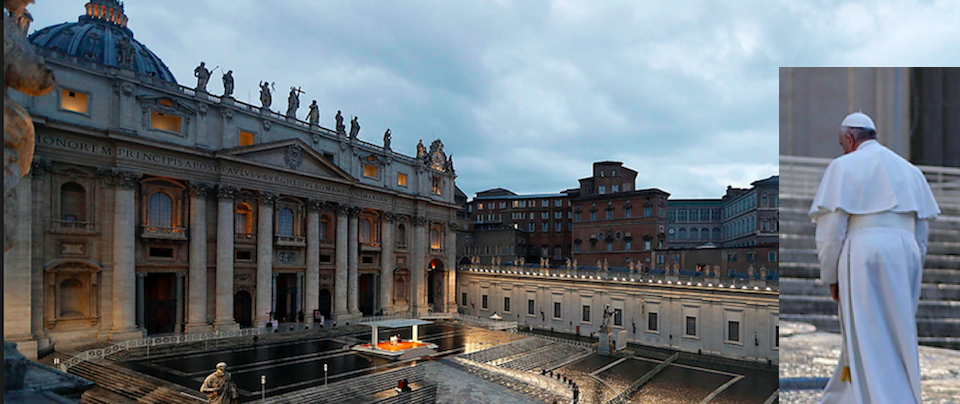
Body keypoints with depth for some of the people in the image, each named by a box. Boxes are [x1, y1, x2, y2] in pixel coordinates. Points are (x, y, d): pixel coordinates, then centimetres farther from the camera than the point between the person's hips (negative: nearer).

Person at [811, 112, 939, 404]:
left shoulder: (843, 166, 0)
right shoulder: (909, 170, 17)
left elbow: (830, 229, -7)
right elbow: (921, 232, 16)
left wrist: (831, 277, 0)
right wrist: (911, 276, 22)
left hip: (863, 254, -6)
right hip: (904, 257, 7)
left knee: (869, 340, 0)